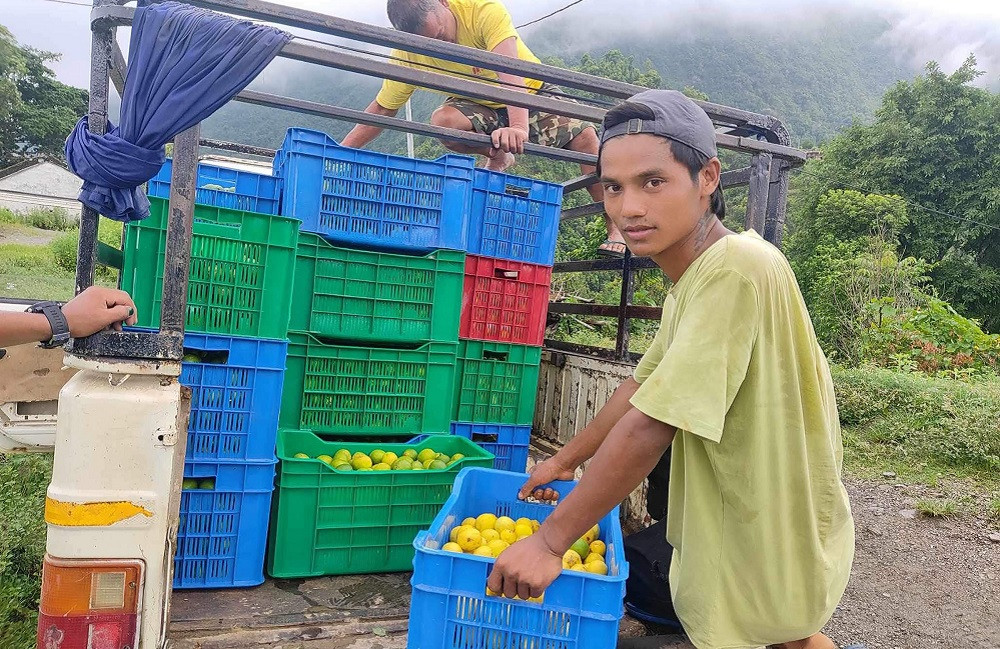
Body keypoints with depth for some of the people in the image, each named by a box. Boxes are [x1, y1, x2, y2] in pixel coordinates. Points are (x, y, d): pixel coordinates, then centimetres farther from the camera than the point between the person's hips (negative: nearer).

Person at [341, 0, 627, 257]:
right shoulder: (408, 54, -19)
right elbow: (382, 109, -10)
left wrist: (518, 126, -60)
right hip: (477, 106, 2)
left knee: (584, 135, -25)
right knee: (443, 120, -32)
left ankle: (616, 230, -14)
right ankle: (497, 157, -3)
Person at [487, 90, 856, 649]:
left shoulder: (736, 270, -30)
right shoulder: (692, 279, 3)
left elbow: (650, 426, -31)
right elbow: (644, 385, 12)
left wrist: (550, 540, -23)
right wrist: (565, 462, 17)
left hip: (770, 544, -9)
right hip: (738, 522, 9)